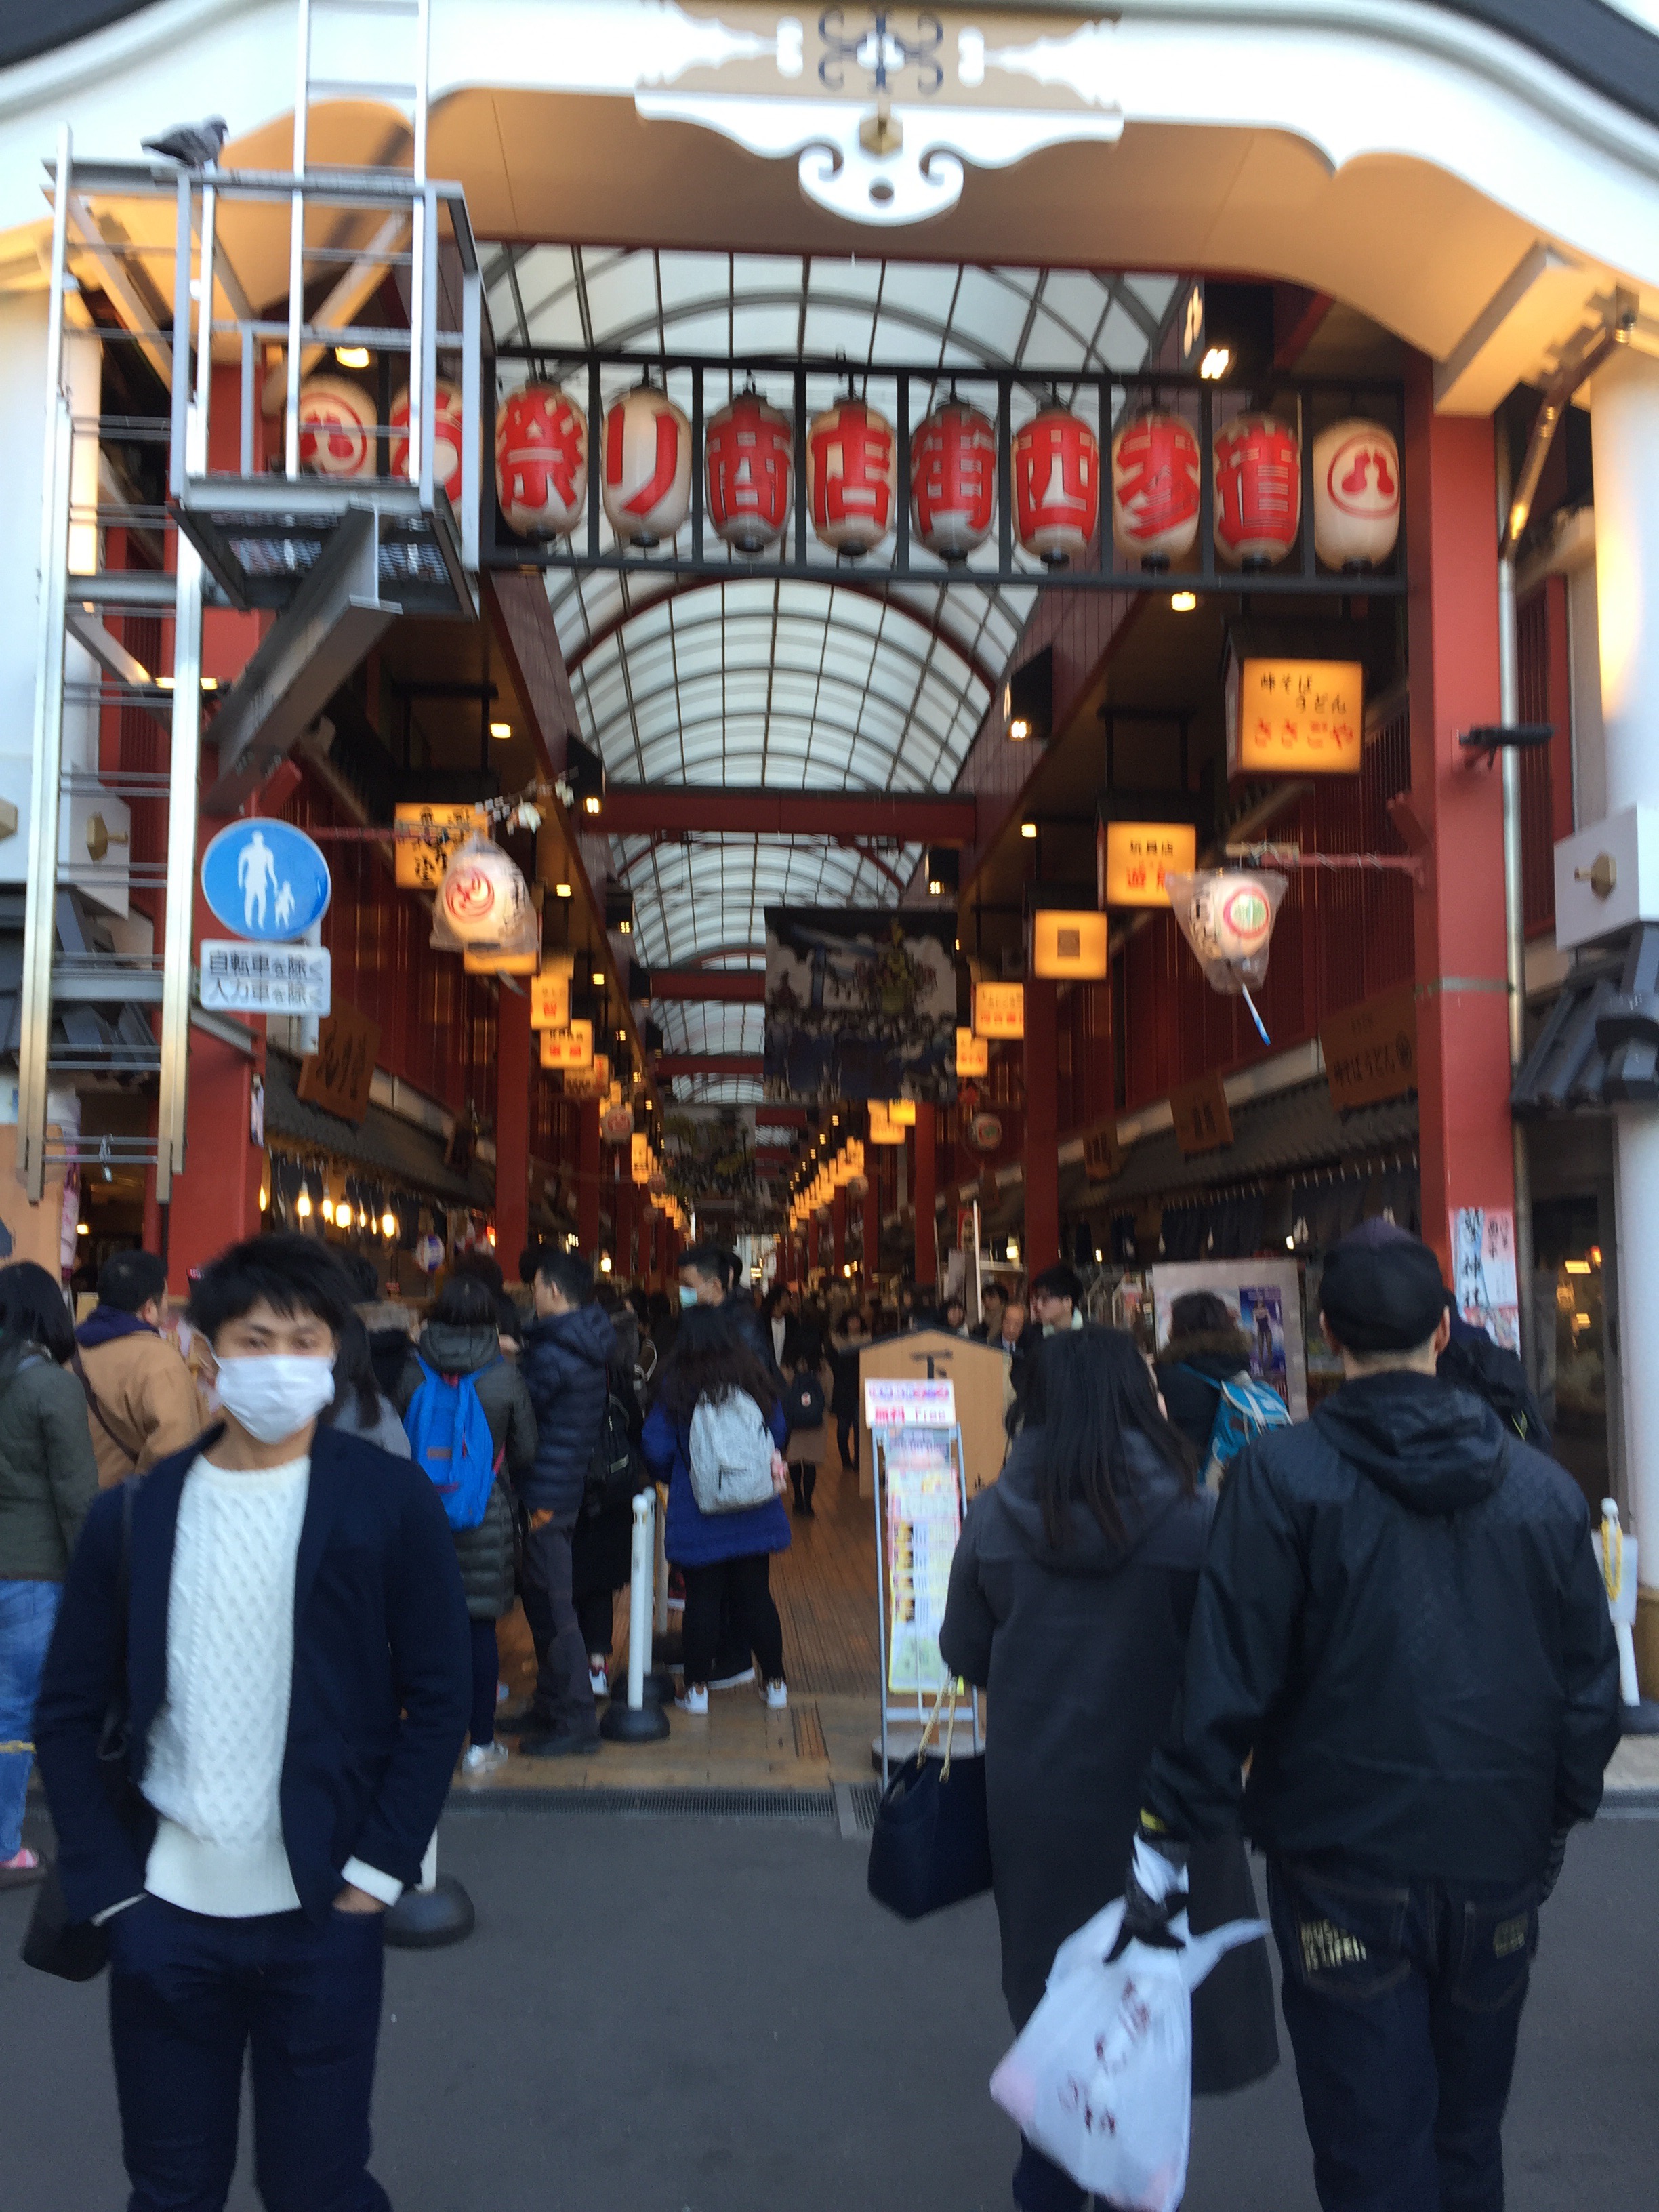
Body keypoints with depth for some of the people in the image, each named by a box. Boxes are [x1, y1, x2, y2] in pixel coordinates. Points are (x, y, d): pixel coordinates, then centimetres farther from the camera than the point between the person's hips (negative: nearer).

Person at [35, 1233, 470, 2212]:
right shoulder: (135, 1511, 0)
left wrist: (375, 1874, -8)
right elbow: (68, 1715, 5)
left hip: (321, 1913, -2)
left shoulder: (392, 1500, -6)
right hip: (164, 1913, 2)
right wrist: (108, 1884, -1)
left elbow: (439, 1699, -4)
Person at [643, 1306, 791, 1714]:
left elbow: (657, 1451, -7)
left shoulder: (674, 1386, -10)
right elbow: (779, 1435, 8)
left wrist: (673, 1479, 15)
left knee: (701, 1599, 7)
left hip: (696, 1516, -3)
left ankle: (697, 1689, 15)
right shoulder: (755, 1378, -2)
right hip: (754, 1513, 3)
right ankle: (775, 1684, 20)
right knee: (756, 1595, 13)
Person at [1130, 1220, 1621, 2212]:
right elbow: (1593, 1689, 5)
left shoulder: (1284, 1474, -14)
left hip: (1348, 1868, -4)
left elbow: (1230, 1680, -16)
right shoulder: (1544, 1487, -2)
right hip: (1499, 1868, 4)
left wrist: (1169, 1834, -7)